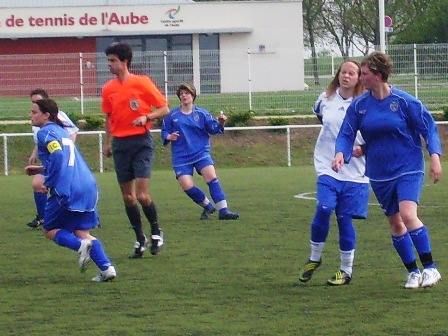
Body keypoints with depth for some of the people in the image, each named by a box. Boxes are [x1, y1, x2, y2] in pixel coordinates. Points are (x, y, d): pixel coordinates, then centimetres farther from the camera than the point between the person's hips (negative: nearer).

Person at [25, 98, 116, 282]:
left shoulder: (45, 133, -4)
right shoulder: (61, 130, 23)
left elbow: (57, 155, -20)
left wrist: (48, 182, -13)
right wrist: (41, 170, 31)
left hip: (67, 190, -8)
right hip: (88, 186, 8)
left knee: (49, 229, 9)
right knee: (82, 231, 13)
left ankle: (80, 245, -18)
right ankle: (107, 267, -4)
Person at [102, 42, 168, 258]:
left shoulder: (142, 82, -5)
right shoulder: (108, 89, 8)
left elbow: (164, 109, -2)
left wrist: (146, 117, -18)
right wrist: (108, 143, 13)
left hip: (141, 141, -4)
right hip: (120, 144, 5)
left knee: (142, 195, -12)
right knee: (128, 197, 4)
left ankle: (156, 232, 11)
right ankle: (140, 239, 16)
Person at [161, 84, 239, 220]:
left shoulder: (201, 113, 6)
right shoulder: (172, 115, 5)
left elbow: (213, 128, 0)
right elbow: (164, 132, 7)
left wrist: (220, 123, -21)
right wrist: (169, 137, -16)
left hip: (201, 152, 0)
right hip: (181, 157, 0)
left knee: (212, 177, -20)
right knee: (187, 186, -12)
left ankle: (223, 210, -17)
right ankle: (207, 206, 14)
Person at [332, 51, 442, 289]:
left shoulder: (404, 102, -9)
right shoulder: (359, 105, 1)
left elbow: (429, 128, -3)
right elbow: (346, 134, 2)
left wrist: (435, 157, -15)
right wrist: (341, 153, -19)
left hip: (408, 169, -5)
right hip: (379, 174, 5)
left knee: (408, 215, -22)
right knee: (395, 223, 8)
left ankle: (430, 268, -15)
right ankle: (413, 272, 21)